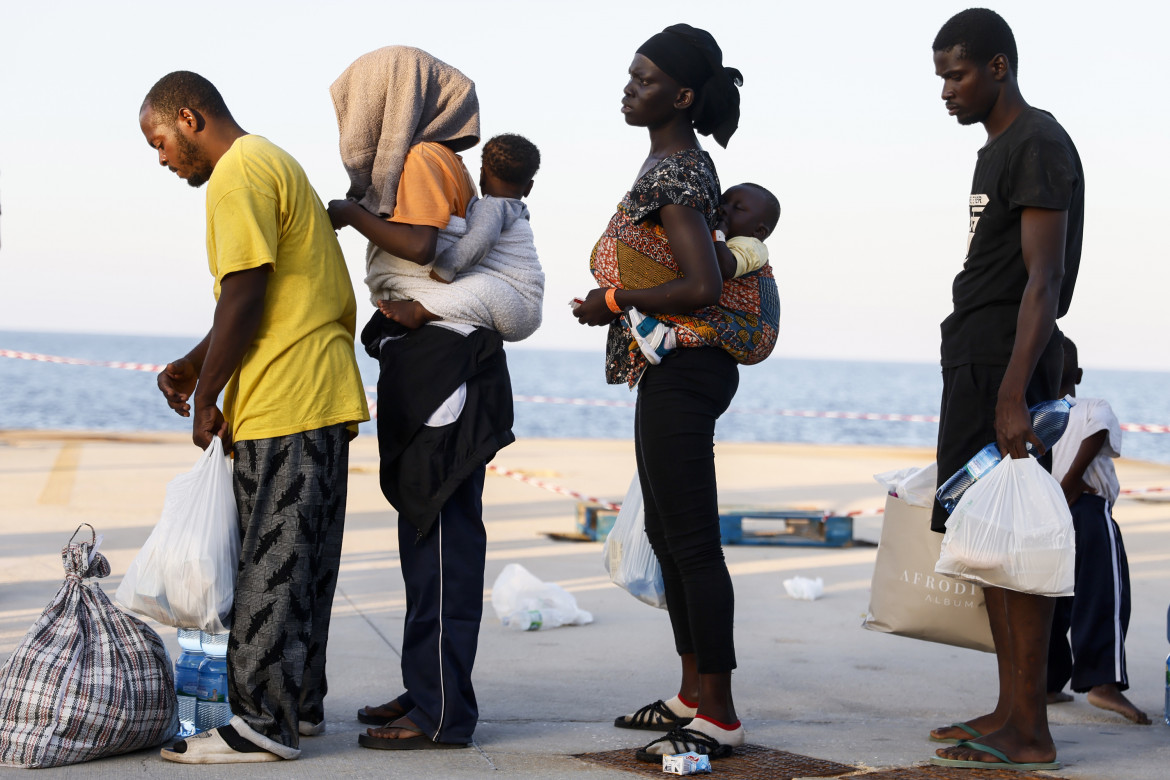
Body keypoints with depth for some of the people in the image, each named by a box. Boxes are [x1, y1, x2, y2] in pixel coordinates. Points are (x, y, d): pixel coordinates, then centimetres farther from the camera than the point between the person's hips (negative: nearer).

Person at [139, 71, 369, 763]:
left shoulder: (238, 174, -10)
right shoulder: (275, 163, 22)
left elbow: (246, 298, -17)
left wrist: (205, 399, -9)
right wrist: (194, 365, 17)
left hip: (283, 404, -10)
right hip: (323, 397, 10)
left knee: (272, 565, -7)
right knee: (301, 562, 14)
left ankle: (264, 721, -3)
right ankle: (301, 703, 21)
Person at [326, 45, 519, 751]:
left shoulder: (425, 158, -8)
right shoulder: (430, 160, 21)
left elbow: (420, 244, -24)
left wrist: (352, 213, -14)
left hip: (442, 367, -10)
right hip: (427, 370, 10)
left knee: (442, 539, -9)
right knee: (432, 536, 13)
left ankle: (442, 713, -7)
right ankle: (430, 691, 20)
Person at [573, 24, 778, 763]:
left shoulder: (671, 171, -16)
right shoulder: (686, 162, 15)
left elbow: (702, 286, -24)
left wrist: (615, 301, -15)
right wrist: (619, 298, 14)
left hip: (682, 371, -11)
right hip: (674, 369, 11)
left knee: (693, 541, -7)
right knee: (667, 534, 16)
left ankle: (719, 716, -3)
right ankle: (694, 694, 25)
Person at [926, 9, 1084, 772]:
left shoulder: (1039, 146, -11)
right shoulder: (997, 149, 20)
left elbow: (1043, 281, -18)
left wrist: (1012, 396, -24)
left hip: (1008, 364, -10)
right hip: (974, 362, 10)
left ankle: (1030, 730, -8)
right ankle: (1011, 710, 15)